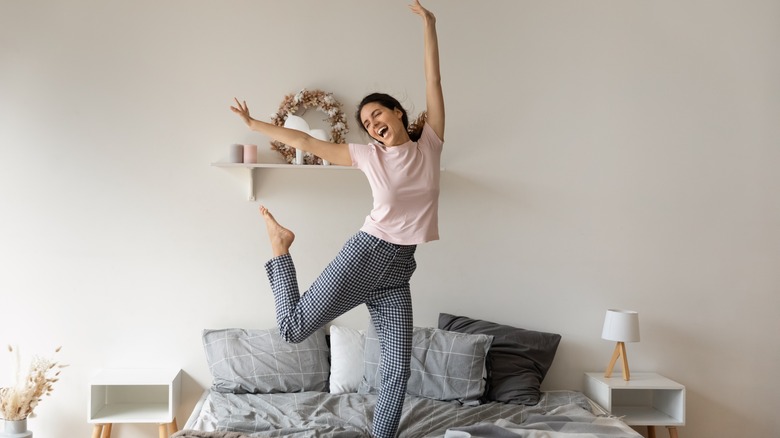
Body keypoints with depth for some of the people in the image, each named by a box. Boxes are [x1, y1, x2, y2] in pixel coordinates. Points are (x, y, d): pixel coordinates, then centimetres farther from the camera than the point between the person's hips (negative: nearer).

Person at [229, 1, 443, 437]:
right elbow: (306, 142, 9)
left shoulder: (430, 144, 7)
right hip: (364, 254, -1)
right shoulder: (369, 155, 5)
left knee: (399, 370, 1)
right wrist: (255, 124, 12)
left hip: (398, 272, 2)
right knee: (294, 328, 0)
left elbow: (434, 81, 4)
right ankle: (281, 247, 23)